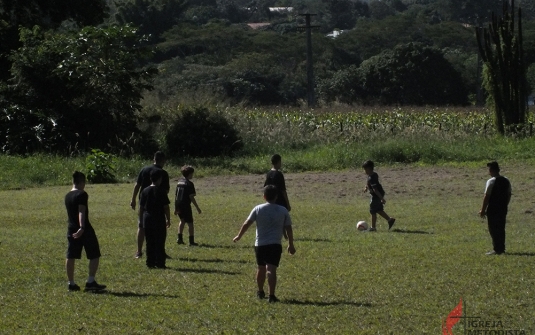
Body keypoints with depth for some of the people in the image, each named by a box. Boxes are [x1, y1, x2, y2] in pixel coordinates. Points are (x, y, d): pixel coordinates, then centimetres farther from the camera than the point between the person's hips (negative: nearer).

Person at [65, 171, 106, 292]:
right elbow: (81, 212, -23)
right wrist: (82, 227, -33)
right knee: (94, 255, 1)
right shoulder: (82, 195, -12)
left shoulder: (67, 196, 11)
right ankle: (91, 281, -5)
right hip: (84, 230, -7)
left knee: (71, 257, 7)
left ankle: (71, 283, 9)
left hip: (71, 229, 7)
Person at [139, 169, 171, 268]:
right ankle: (160, 263, 0)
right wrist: (168, 219, 1)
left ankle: (150, 263, 9)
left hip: (147, 219, 4)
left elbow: (141, 207, 7)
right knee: (160, 243, 1)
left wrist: (141, 220, 15)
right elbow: (166, 207, -8)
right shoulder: (161, 191, -8)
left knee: (149, 243, 9)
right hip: (159, 219, -4)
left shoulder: (145, 191, 5)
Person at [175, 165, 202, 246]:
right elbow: (191, 197, -16)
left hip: (179, 205, 7)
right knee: (190, 223, 1)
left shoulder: (179, 182, 9)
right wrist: (197, 208, -11)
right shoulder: (189, 184, -13)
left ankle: (179, 238, 19)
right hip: (186, 205, -7)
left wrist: (176, 208, 18)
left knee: (182, 221, 25)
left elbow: (176, 196, 12)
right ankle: (191, 241, 2)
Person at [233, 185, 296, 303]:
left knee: (261, 268, 19)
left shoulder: (258, 209, 0)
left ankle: (260, 292, 36)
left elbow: (246, 224, 1)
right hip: (275, 245, -2)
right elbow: (288, 229, 5)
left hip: (260, 244, 2)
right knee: (271, 270, -10)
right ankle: (271, 295, -21)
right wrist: (291, 245, 15)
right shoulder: (283, 211, 1)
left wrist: (239, 236, 15)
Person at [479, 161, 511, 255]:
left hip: (492, 209, -7)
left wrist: (483, 210, -9)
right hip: (503, 209, 7)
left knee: (493, 230, -2)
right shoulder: (506, 181, 8)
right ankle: (501, 248, 15)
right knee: (501, 229, 12)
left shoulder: (491, 181, -13)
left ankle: (497, 249, -4)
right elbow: (509, 195, 13)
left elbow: (486, 197, -14)